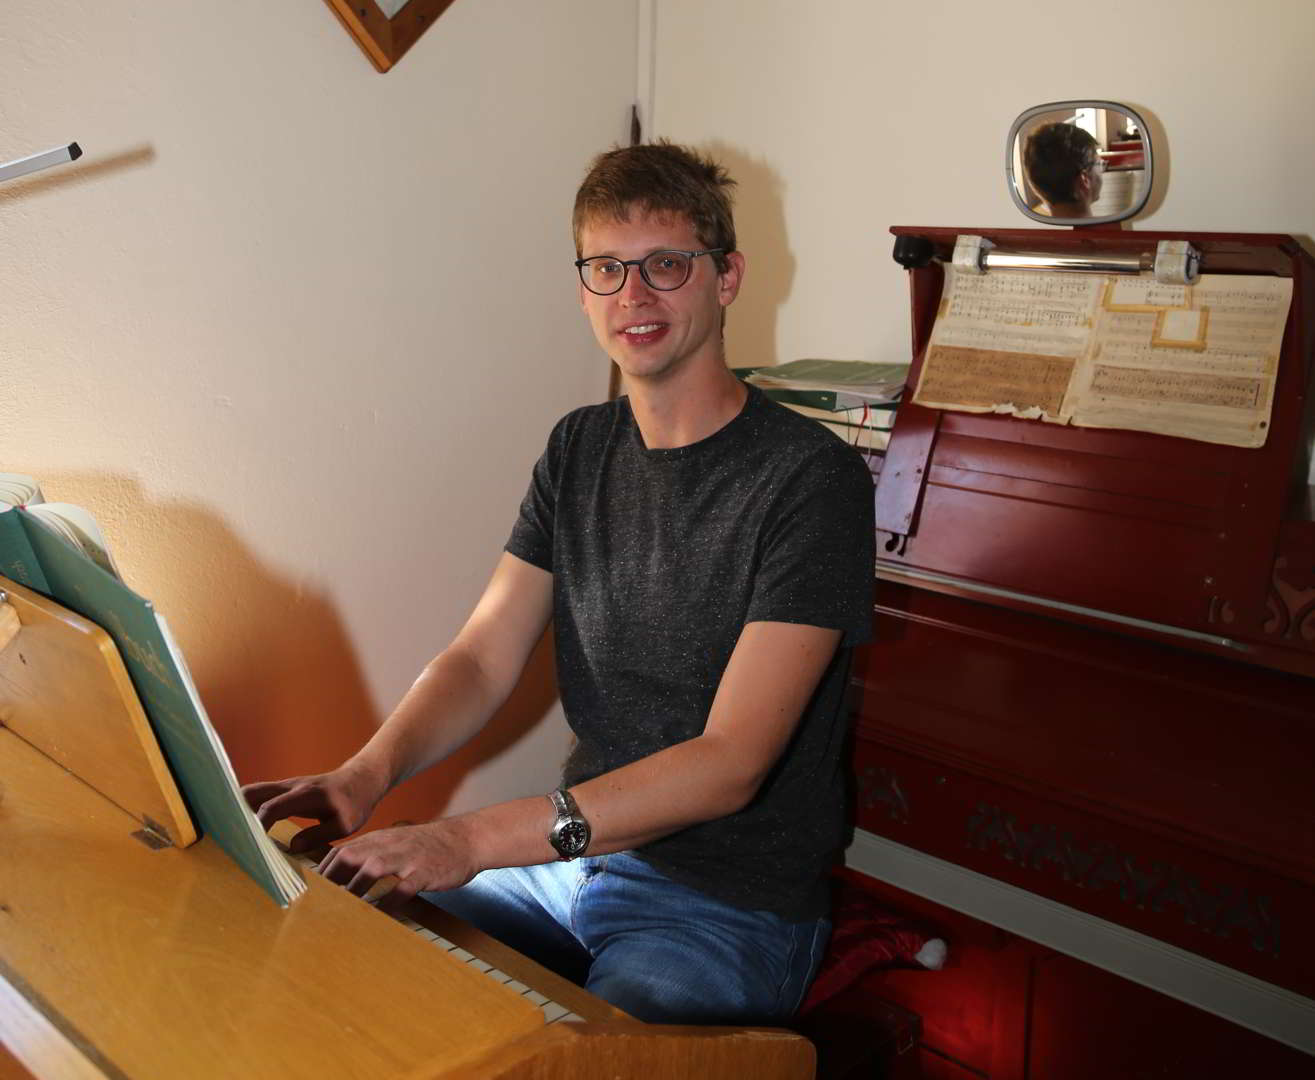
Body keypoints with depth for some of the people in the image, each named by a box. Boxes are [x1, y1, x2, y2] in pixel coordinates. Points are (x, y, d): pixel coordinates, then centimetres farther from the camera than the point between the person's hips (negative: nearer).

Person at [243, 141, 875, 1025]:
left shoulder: (810, 477, -17)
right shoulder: (581, 450, 6)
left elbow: (730, 763, -23)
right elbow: (482, 660, 0)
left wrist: (475, 837, -31)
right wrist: (369, 773, -20)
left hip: (732, 909, -5)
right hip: (579, 853, 6)